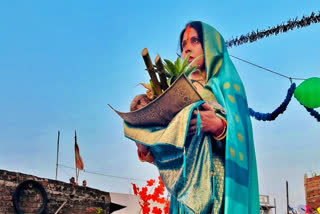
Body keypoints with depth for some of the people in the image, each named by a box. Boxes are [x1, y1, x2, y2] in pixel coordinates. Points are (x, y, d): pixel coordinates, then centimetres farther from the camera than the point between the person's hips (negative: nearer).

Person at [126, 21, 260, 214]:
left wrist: (219, 126, -29)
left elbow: (239, 130, -10)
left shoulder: (226, 86, 6)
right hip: (186, 178, 5)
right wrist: (147, 141, -3)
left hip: (216, 181, -5)